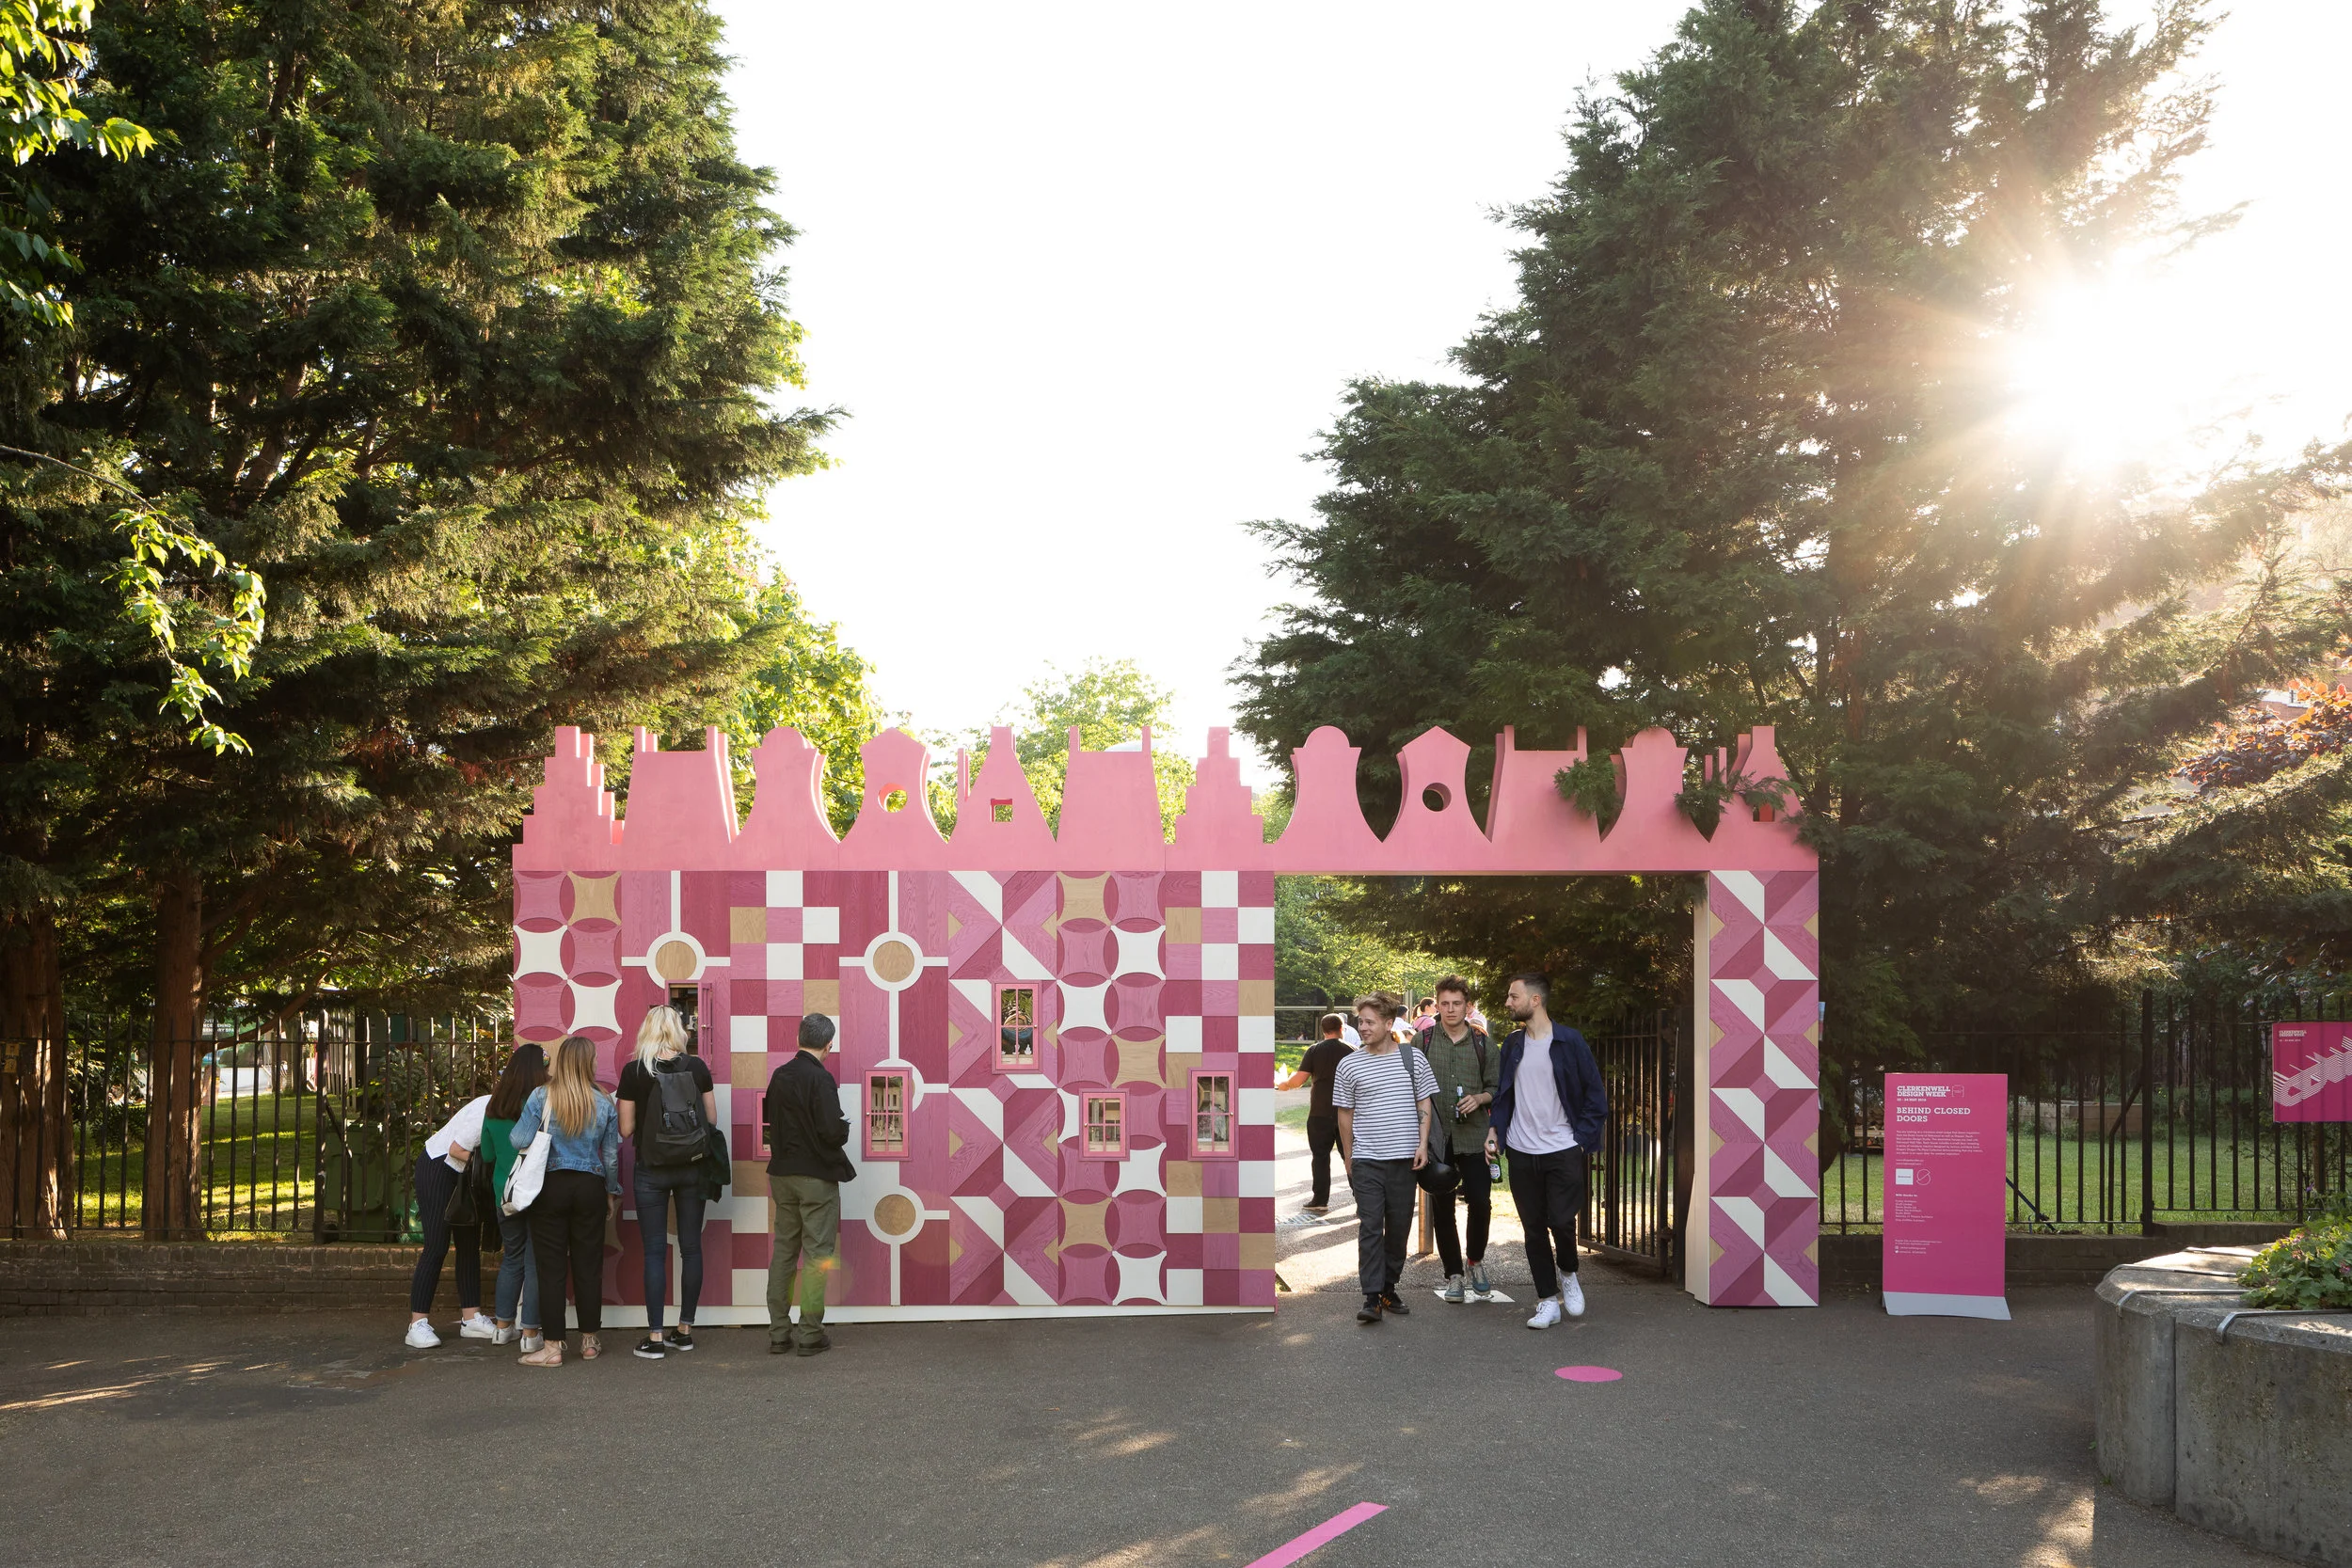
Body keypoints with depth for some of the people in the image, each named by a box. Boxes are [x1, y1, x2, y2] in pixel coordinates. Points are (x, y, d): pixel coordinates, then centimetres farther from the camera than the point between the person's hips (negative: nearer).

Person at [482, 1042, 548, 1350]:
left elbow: (487, 1154, 12)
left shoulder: (494, 1107, 3)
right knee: (535, 1261, 1)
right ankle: (530, 1334, 2)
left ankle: (503, 1326, 24)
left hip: (504, 1193, 5)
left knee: (512, 1258, 18)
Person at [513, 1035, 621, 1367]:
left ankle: (553, 1346, 1)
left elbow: (519, 1141, -11)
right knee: (588, 1265, 9)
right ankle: (590, 1341, 16)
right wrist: (613, 1192, 18)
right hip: (590, 1188, 2)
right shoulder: (603, 1103, 0)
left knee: (551, 1268, 1)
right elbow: (611, 1155, 5)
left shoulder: (541, 1097, -7)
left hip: (550, 1187, -2)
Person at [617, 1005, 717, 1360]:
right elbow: (712, 1118, 3)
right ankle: (685, 1330, 15)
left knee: (654, 1251, 2)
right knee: (691, 1247, 9)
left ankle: (655, 1338, 1)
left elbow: (626, 1129, -6)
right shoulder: (697, 1067, -3)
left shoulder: (634, 1071, -8)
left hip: (651, 1169, -2)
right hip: (692, 1167, 2)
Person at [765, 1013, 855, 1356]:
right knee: (817, 1252, 1)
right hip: (817, 1176, -6)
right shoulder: (821, 1079, -17)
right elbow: (832, 1132, -21)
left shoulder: (779, 1076, 4)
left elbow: (769, 1119, 13)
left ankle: (779, 1332, 16)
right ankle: (809, 1334, 3)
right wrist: (845, 1127, -2)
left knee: (783, 1250, 13)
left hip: (782, 1173, 6)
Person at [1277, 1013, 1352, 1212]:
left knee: (1320, 1156, 5)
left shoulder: (1315, 1050, -4)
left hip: (1320, 1113, -1)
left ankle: (1320, 1200, 4)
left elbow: (1298, 1081, -9)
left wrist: (1283, 1084, 10)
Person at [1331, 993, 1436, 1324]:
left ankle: (1389, 1289, 21)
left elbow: (1425, 1103, 7)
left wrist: (1422, 1144, -3)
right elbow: (1345, 1114, 8)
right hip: (1366, 1160, -1)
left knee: (1399, 1226, 7)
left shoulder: (1413, 1057, 4)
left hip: (1405, 1158, 1)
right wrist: (1349, 1160, 9)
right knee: (1370, 1227, -7)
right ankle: (1371, 1298, -8)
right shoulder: (1349, 1066, 3)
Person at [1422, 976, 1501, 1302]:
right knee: (1441, 1209, 4)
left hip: (1474, 1137, 0)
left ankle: (1476, 1260, 22)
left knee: (1481, 1202, -5)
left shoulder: (1483, 1045, 6)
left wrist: (1479, 1098, -10)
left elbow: (1497, 1088, 11)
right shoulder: (1423, 1041, 3)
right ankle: (1453, 1275, 16)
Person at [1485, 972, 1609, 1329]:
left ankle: (1567, 1273, 22)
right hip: (1521, 1152, 4)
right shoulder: (1512, 1044, 8)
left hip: (1562, 1150, -4)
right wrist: (1494, 1129, 2)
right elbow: (1502, 1091, 16)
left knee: (1561, 1222, -9)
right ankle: (1548, 1300, 14)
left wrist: (1583, 1137, -5)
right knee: (1534, 1228, 5)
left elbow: (1595, 1093, 0)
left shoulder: (1569, 1041, -5)